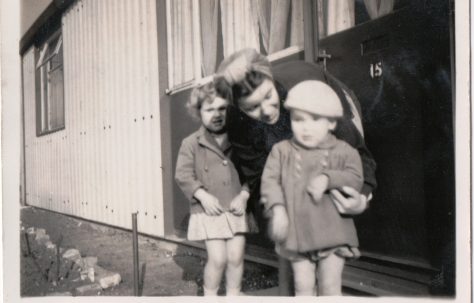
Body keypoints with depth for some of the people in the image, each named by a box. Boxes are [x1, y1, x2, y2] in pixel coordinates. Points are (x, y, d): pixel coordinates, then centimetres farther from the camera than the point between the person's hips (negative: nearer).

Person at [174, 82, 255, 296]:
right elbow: (183, 175, -3)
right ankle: (209, 296, 17)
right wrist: (203, 195, -15)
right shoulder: (191, 143, 0)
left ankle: (233, 296, 26)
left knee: (236, 257, 5)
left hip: (236, 210, 3)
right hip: (209, 212, -2)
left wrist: (243, 196, -8)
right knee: (217, 258, -7)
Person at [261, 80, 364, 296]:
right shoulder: (282, 151, 0)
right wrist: (277, 208, -19)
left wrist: (328, 178, -26)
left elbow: (355, 179, -10)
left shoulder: (342, 151, -1)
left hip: (333, 233, 0)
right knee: (303, 286, 10)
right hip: (297, 234, 1)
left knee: (330, 286, 7)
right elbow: (270, 180, -5)